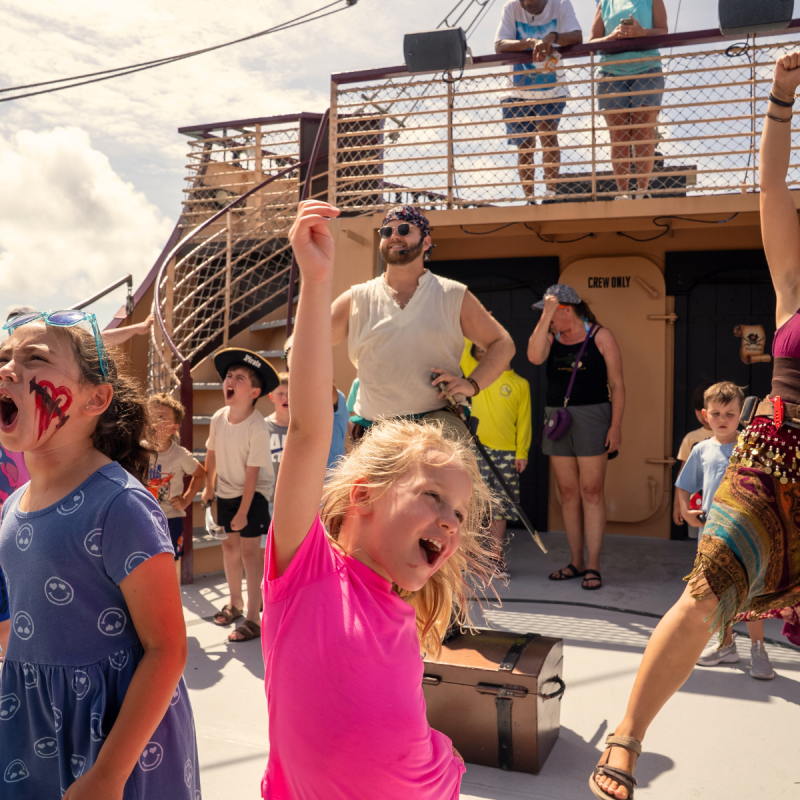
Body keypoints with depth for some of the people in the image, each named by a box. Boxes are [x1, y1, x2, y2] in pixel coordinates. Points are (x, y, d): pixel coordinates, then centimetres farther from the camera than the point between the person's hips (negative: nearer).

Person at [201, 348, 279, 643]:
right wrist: (209, 488, 13)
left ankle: (254, 618, 1)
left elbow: (252, 474, -22)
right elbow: (212, 454, 5)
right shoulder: (219, 418, -10)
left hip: (255, 492, -6)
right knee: (230, 544, 15)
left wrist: (243, 512, -19)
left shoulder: (258, 428, -26)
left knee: (249, 549, -7)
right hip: (226, 490, 6)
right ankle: (235, 602, 35)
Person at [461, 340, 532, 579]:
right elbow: (463, 346, 1)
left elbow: (524, 421, 4)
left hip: (506, 452, 0)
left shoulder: (520, 384, 6)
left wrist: (522, 452, -1)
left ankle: (496, 557, 15)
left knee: (501, 506, 5)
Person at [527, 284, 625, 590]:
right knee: (568, 493, 7)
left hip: (592, 416, -4)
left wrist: (616, 425, -10)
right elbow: (534, 357, -15)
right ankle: (576, 562, 16)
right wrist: (545, 316, -15)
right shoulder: (551, 337, 8)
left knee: (591, 492, -5)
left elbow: (617, 384, -2)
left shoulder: (600, 336, -1)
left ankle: (593, 565, 0)